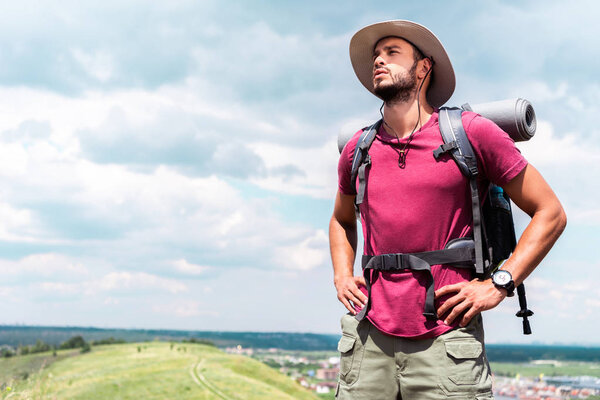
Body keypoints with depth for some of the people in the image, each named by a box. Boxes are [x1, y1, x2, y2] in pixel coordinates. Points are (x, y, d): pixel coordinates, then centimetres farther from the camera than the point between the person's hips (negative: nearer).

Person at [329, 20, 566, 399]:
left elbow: (551, 214, 2)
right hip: (370, 337, 4)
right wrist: (342, 275, 13)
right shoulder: (358, 149, 10)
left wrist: (499, 284, -7)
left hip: (445, 341, -3)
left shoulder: (471, 132, -1)